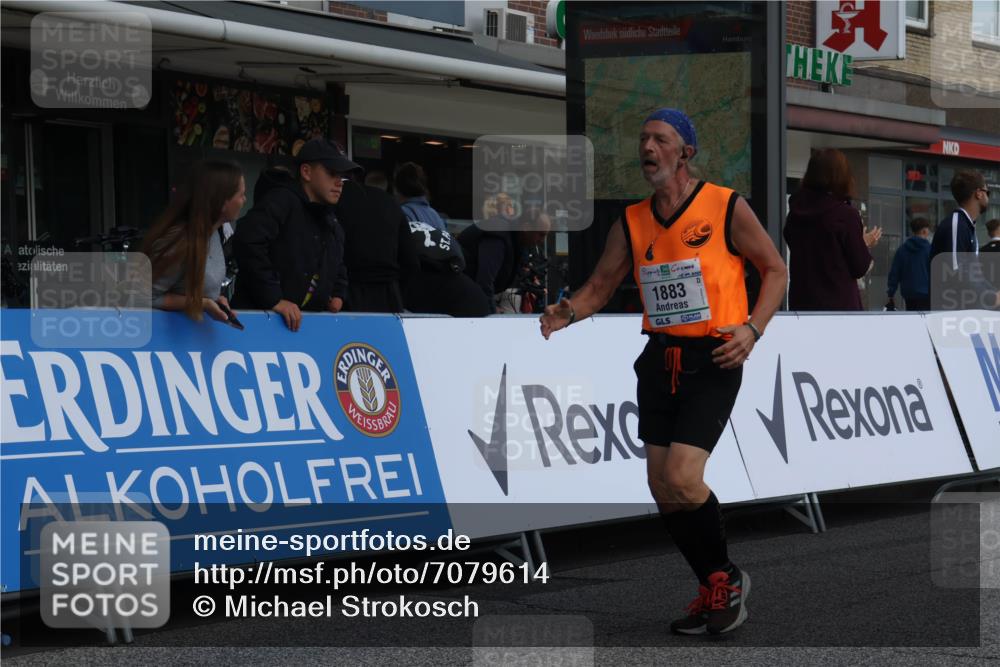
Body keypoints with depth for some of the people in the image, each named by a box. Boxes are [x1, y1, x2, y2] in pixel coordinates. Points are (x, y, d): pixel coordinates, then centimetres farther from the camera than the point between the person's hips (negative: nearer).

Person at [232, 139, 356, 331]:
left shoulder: (333, 225, 19)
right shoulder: (282, 201, -11)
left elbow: (338, 270, 37)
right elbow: (247, 241, -27)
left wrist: (338, 294, 14)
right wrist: (273, 299, -27)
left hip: (308, 322, 8)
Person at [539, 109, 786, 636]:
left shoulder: (726, 207, -6)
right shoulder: (631, 223, 7)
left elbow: (774, 269, 2)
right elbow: (600, 287, 11)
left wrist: (752, 329, -12)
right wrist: (567, 313, -10)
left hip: (713, 359, -6)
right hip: (659, 358, 6)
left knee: (682, 478, -18)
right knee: (662, 488, 3)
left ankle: (726, 578, 5)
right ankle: (716, 590, 21)